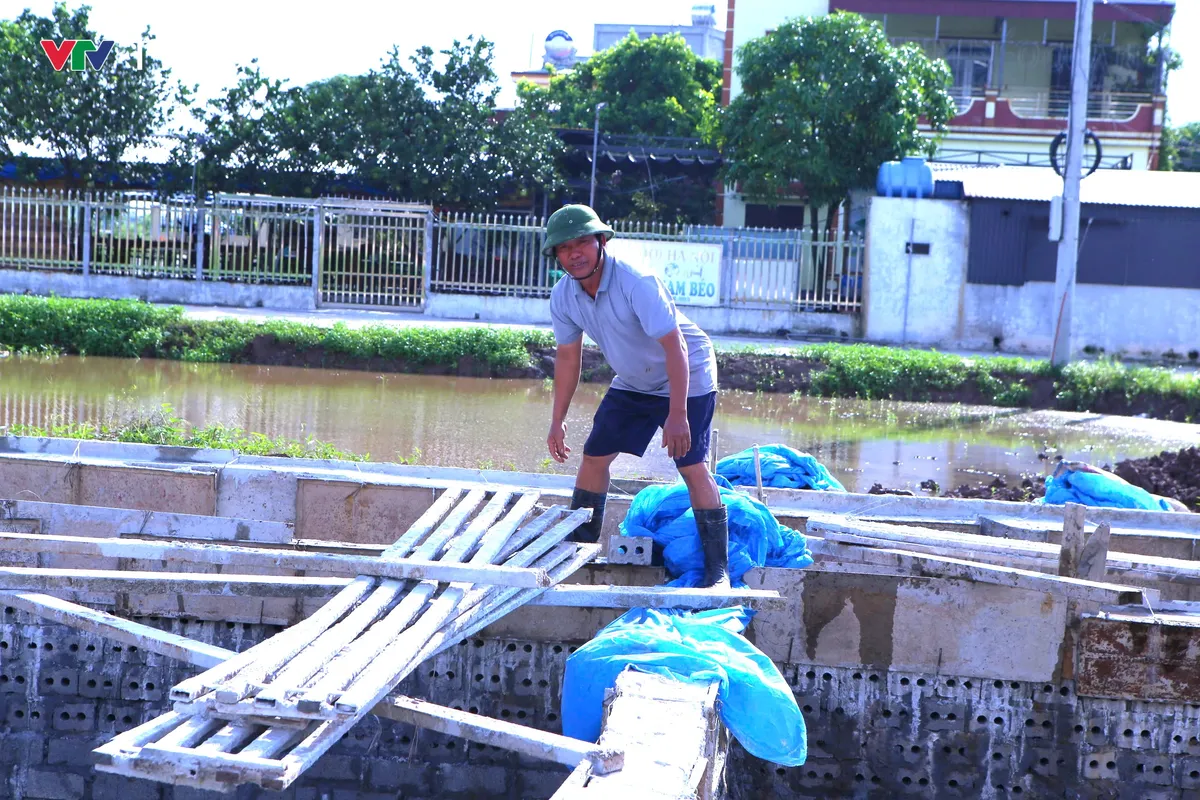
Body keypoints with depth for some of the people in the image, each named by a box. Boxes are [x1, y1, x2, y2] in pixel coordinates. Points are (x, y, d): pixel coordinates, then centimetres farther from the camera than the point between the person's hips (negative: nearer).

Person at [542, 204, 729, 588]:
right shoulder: (563, 297, -11)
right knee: (594, 455, 4)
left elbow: (675, 347, -34)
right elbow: (568, 358, 3)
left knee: (692, 466, -15)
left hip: (687, 378, -7)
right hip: (632, 384, 7)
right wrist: (557, 421, 3)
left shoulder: (637, 283, -32)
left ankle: (718, 568, -12)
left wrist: (677, 415, -38)